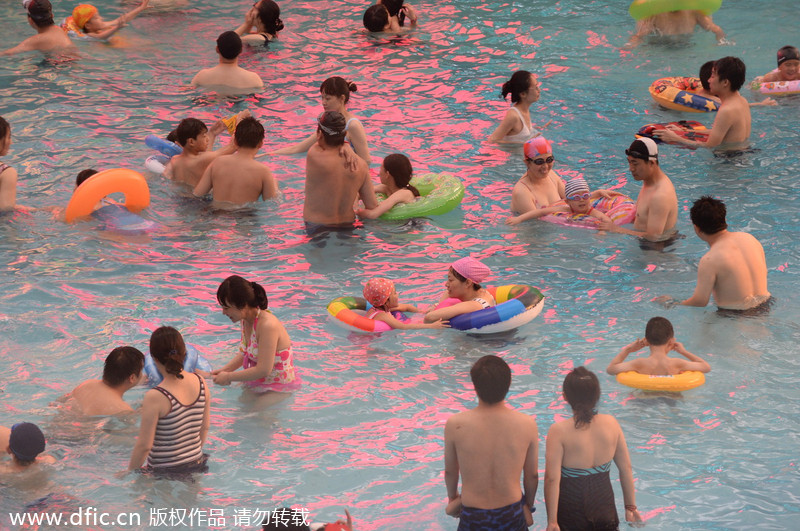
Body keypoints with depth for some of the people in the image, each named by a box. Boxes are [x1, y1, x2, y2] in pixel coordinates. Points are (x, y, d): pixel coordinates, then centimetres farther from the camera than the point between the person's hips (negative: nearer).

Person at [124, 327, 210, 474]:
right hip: (197, 466, 7)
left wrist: (130, 472, 0)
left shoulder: (155, 398, -22)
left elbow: (144, 446, -16)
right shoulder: (200, 383, -3)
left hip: (165, 472, -7)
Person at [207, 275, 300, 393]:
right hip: (256, 384, 9)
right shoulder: (245, 320, 2)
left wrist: (228, 377, -18)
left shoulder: (268, 326, -26)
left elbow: (263, 370, -27)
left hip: (279, 388, -9)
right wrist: (223, 370, 3)